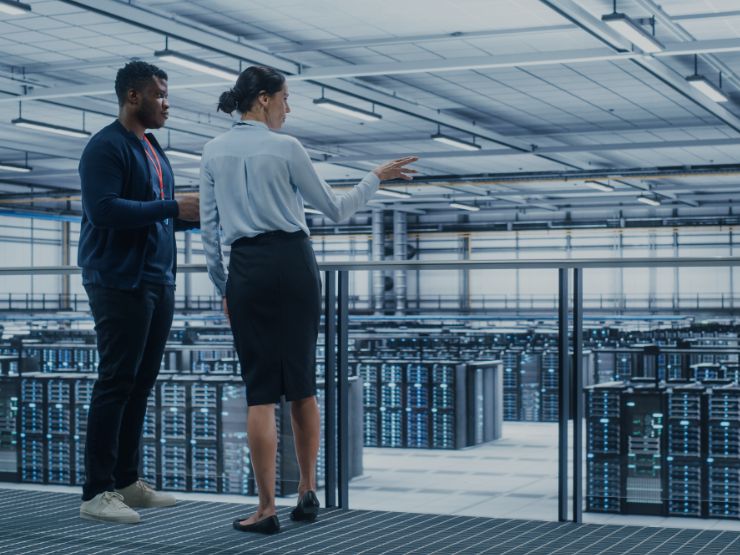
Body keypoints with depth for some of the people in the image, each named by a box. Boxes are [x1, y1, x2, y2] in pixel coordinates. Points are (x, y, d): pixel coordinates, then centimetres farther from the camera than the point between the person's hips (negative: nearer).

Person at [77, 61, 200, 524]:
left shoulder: (154, 149, 19)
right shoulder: (106, 147, -9)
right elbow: (104, 209, -21)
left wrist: (195, 214, 7)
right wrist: (172, 208, -20)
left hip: (158, 282, 9)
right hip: (120, 282, -9)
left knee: (141, 383, 10)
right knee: (116, 382, -8)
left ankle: (127, 481, 17)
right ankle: (97, 492, -4)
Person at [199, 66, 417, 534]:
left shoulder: (214, 151, 6)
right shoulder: (286, 148, -4)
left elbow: (209, 226, 7)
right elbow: (336, 209, 3)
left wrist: (221, 285, 14)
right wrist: (377, 177, 16)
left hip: (248, 269, 1)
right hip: (294, 265, -1)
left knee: (261, 391, 0)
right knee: (302, 384, 13)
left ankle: (268, 509, -3)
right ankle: (308, 494, 17)